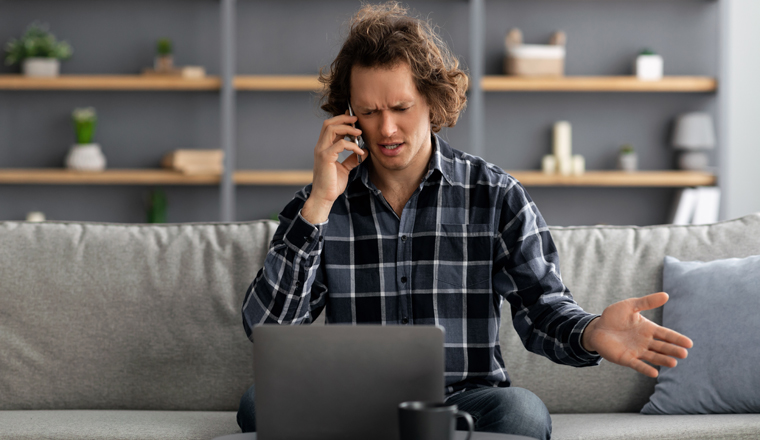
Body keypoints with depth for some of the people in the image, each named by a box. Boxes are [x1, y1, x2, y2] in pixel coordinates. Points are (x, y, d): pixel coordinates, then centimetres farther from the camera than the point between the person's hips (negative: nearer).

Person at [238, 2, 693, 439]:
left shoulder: (496, 196, 5)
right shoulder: (319, 206, 6)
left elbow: (541, 305, 3)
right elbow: (267, 327, -4)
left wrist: (591, 332, -23)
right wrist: (319, 203, -10)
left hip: (465, 400, 0)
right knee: (262, 400, -29)